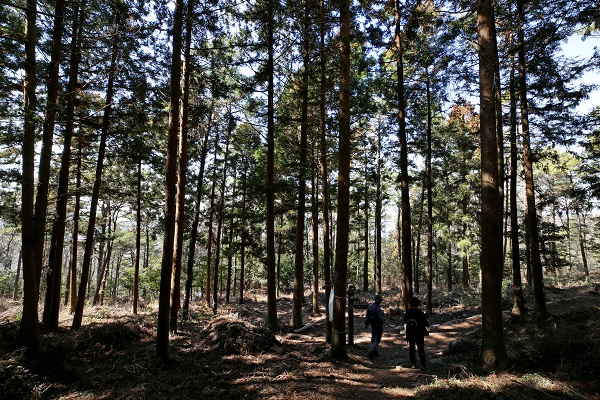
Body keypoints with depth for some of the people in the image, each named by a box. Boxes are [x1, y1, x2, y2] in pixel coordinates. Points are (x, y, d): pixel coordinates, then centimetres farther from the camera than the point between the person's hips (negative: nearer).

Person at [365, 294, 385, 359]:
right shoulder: (378, 309, -27)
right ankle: (370, 353, -7)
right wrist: (384, 319, -5)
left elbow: (367, 316, 6)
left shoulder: (369, 306, -4)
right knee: (377, 340, 2)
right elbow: (380, 319, -27)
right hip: (378, 326, -7)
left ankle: (374, 351, 35)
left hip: (372, 325, 7)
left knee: (373, 339, 23)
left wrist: (366, 324, 18)